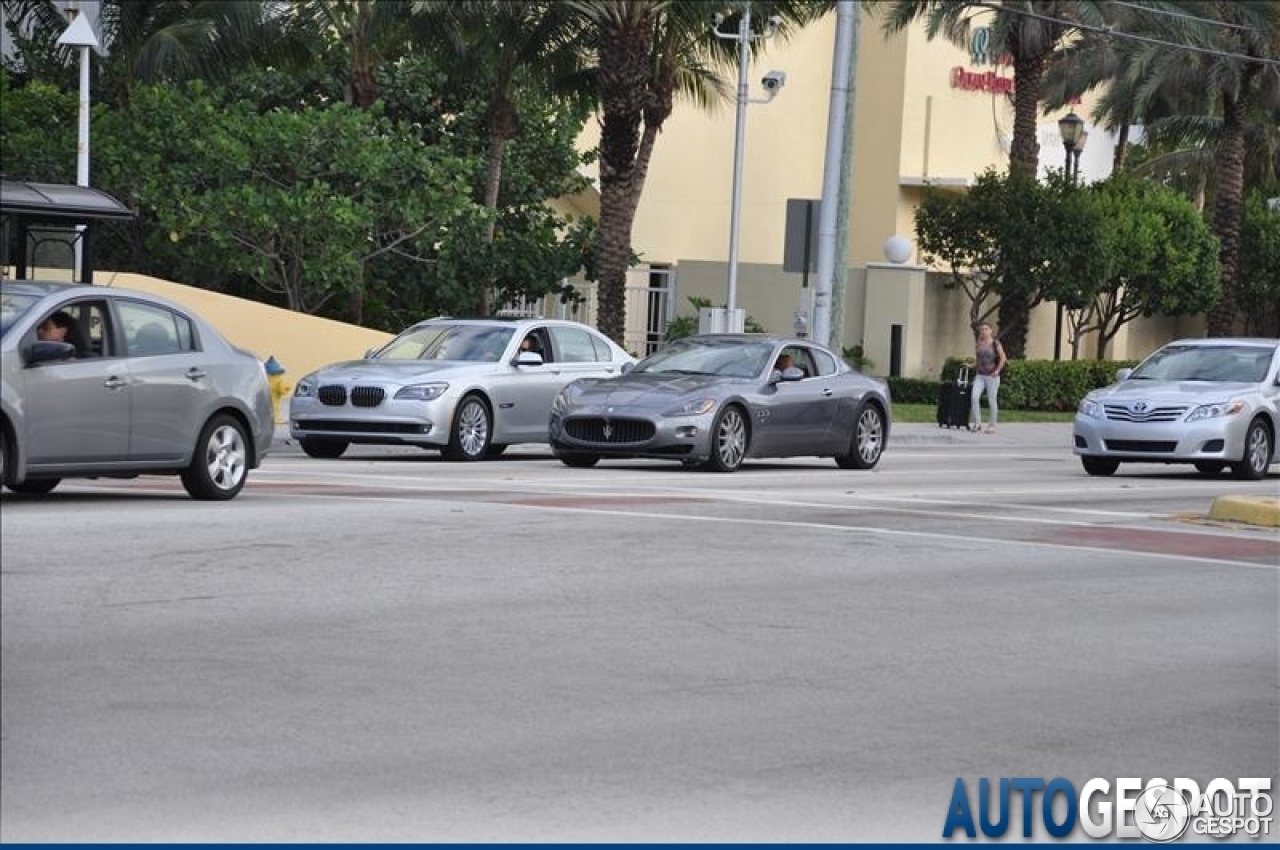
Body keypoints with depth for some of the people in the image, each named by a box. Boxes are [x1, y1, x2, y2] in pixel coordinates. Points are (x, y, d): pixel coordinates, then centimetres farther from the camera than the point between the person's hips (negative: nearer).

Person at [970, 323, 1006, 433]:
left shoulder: (995, 343, -5)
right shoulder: (978, 344, 8)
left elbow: (1003, 358, -7)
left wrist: (997, 371, -12)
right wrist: (976, 366, 11)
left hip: (992, 376, -4)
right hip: (980, 375, 4)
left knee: (992, 400, 1)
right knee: (974, 396, -12)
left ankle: (992, 425, 10)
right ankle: (977, 423, -6)